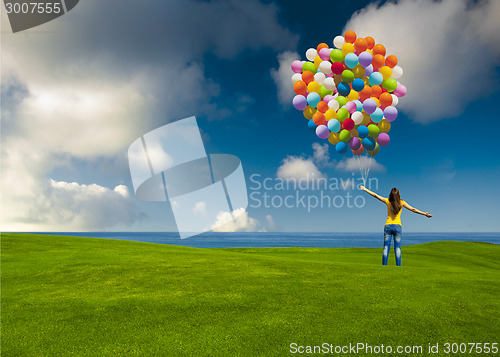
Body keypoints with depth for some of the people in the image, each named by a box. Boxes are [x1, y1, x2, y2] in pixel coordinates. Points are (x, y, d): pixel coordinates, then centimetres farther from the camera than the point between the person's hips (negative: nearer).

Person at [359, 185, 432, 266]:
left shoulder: (388, 201, -4)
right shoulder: (401, 203, -6)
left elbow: (375, 195, 1)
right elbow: (413, 209, -4)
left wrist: (365, 189, 9)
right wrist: (424, 214, 4)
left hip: (388, 226, 1)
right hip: (397, 226, -1)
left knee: (386, 247, 3)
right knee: (397, 248, 2)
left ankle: (384, 265, 0)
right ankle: (398, 266, -1)